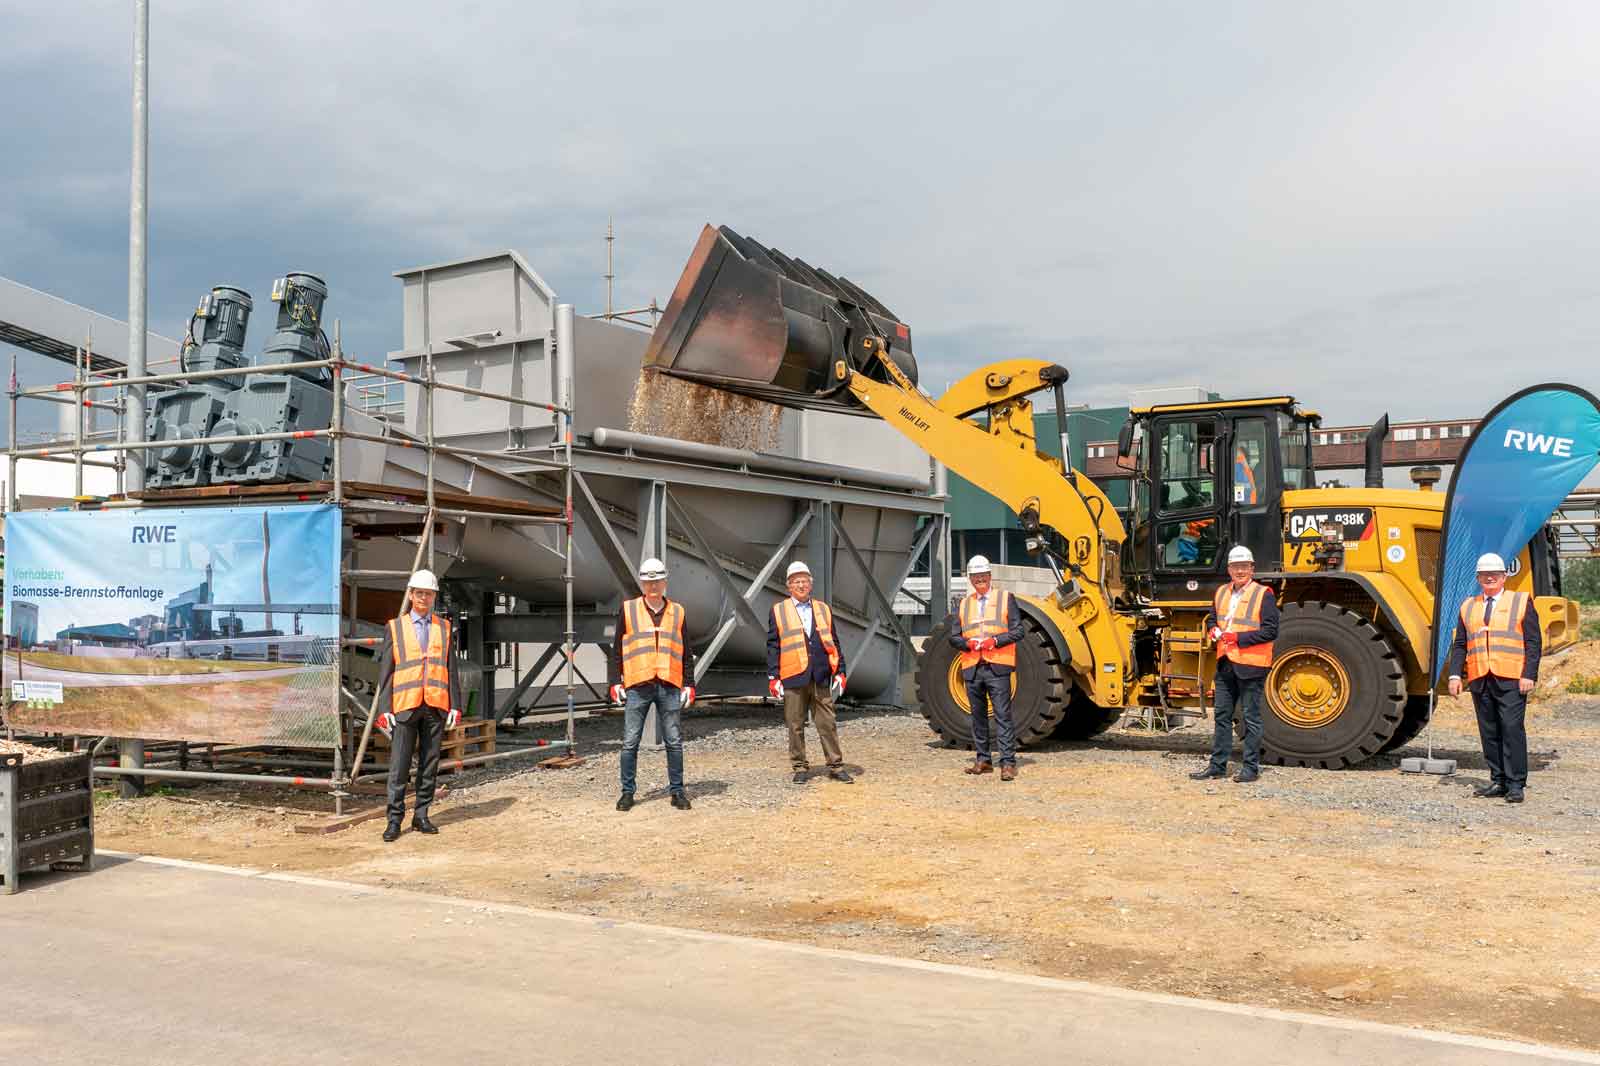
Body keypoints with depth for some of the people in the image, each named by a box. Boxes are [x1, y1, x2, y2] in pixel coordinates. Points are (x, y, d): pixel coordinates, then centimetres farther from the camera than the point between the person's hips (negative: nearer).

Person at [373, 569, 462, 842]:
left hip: (436, 706, 2)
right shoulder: (395, 627, 6)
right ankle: (394, 819, 3)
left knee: (430, 765, 6)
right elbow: (385, 671, 3)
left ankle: (421, 817, 14)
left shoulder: (444, 627, 11)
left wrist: (455, 706, 2)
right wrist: (384, 709, -4)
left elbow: (451, 669, 10)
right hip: (405, 705, -2)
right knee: (399, 766, -3)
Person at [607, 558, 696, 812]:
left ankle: (677, 791, 13)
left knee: (674, 742, 4)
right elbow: (617, 650, 7)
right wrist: (615, 682, 0)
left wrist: (689, 684, 5)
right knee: (630, 742, 1)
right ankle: (627, 792, 11)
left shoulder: (677, 612, 10)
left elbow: (687, 653, 12)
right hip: (637, 686, -1)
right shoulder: (628, 610, 5)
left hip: (670, 686, 1)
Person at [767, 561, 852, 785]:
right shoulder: (778, 611, 5)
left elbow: (834, 643, 14)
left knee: (828, 724, 4)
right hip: (793, 678, -2)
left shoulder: (823, 609, 13)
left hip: (821, 678, 2)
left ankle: (836, 766, 12)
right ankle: (800, 768, 14)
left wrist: (840, 672, 6)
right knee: (795, 726, 4)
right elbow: (773, 646, 4)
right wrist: (773, 677, -3)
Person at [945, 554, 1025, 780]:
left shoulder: (1006, 598, 6)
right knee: (978, 716, 11)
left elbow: (1017, 631, 0)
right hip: (972, 668, 4)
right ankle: (982, 760, 20)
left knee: (1003, 716, -8)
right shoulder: (963, 604, 15)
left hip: (997, 668, -4)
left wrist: (995, 641, -14)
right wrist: (969, 643, -9)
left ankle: (1008, 763, -8)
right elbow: (954, 637, 12)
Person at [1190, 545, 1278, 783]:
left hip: (1251, 665, -7)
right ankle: (1217, 764, 20)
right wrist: (1213, 631, 2)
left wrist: (1239, 638, -18)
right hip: (1226, 663, 7)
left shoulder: (1263, 595, -8)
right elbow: (1212, 619, 25)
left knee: (1251, 717, 2)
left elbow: (1270, 630, -13)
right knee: (1222, 715, 12)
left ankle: (1251, 767, 10)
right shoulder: (1221, 593, 12)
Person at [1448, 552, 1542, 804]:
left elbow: (1534, 642, 2)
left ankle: (1516, 784, -5)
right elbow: (1460, 644, 16)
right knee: (1489, 732, 5)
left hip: (1511, 679, -4)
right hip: (1480, 679, 4)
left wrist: (1529, 675, -8)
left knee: (1512, 728, -9)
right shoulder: (1468, 607, 18)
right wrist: (1455, 674, 4)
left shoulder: (1521, 602, 8)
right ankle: (1498, 781, 13)